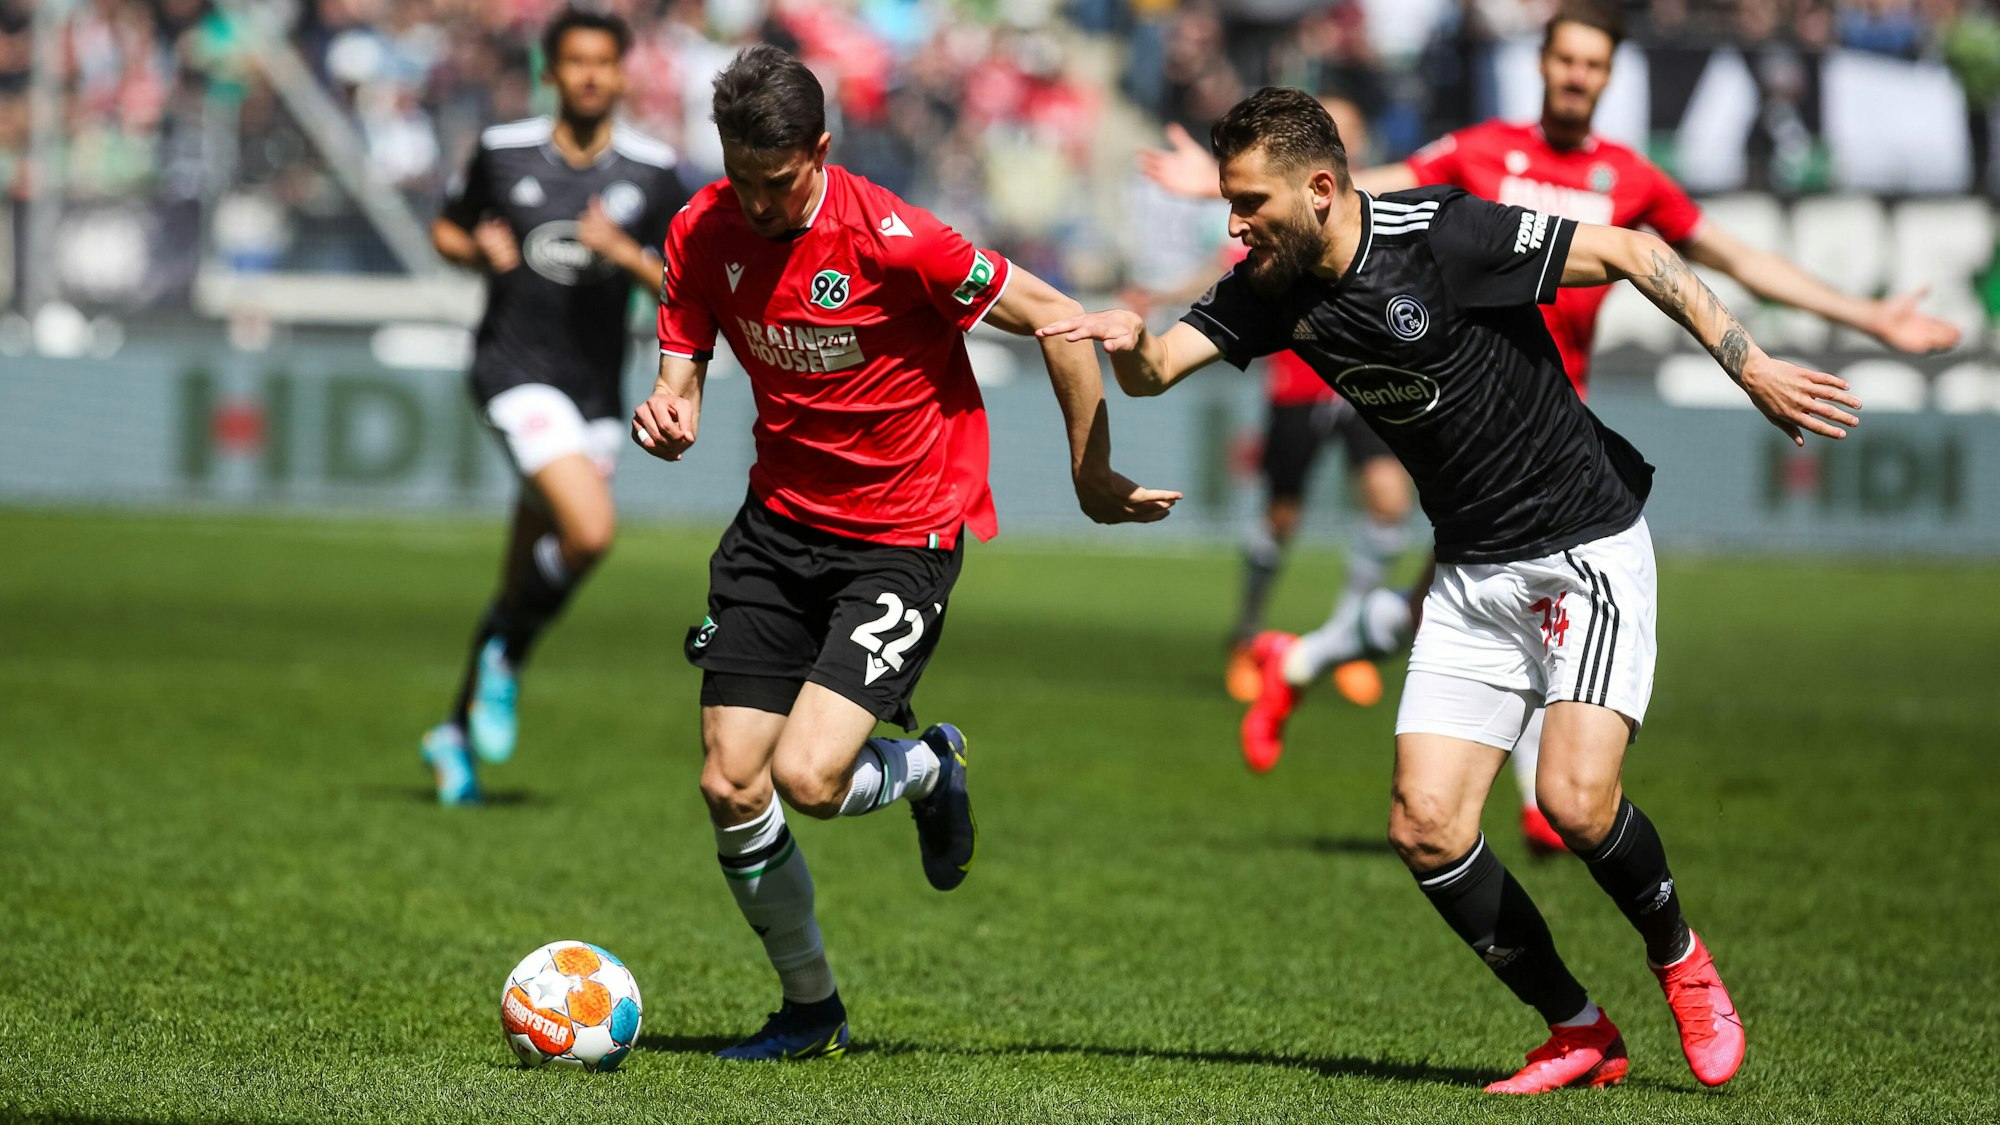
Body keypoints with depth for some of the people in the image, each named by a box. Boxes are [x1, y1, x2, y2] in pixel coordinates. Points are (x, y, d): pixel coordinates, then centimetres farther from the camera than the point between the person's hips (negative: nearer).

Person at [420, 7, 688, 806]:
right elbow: (446, 230, 14)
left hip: (595, 395, 3)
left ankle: (456, 733, 28)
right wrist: (479, 251, -8)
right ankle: (506, 658, 0)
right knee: (590, 529, -25)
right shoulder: (503, 152, -2)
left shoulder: (652, 173, 0)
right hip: (516, 372, -3)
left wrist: (625, 254, -17)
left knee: (527, 584, 9)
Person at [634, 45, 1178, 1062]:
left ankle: (930, 768, 17)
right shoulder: (704, 232, -5)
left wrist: (1092, 480, -6)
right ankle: (811, 1012, 21)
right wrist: (665, 416, -22)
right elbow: (681, 370, 4)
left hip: (903, 538, -5)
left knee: (806, 779, -20)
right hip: (779, 521, 5)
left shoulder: (892, 240, -22)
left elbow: (1060, 322, -14)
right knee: (730, 787, -1)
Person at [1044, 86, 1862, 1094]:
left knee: (1575, 799, -22)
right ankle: (1579, 1031, 10)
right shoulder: (1272, 289, -1)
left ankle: (1677, 957, 9)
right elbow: (1155, 369, -7)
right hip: (1470, 574, 7)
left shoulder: (1442, 234, -21)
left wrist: (1750, 366, -18)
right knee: (1424, 825, -6)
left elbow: (1629, 252, -16)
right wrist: (1129, 340, -31)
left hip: (1587, 545, -6)